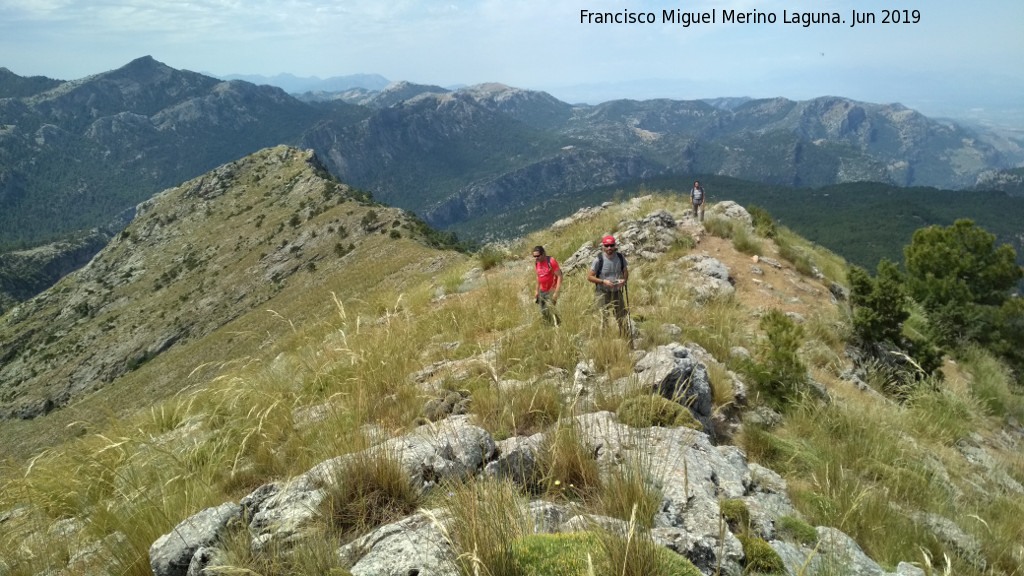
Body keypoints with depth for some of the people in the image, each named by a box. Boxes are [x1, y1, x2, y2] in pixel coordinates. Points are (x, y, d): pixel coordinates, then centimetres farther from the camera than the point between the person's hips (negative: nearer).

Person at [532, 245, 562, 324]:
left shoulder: (551, 261, -19)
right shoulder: (536, 263, 3)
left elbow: (559, 276, -19)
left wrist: (556, 293, -23)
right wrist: (537, 290, 16)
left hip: (552, 290, -7)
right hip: (542, 291, 7)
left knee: (549, 310, -14)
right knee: (543, 312, 8)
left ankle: (557, 325, 1)